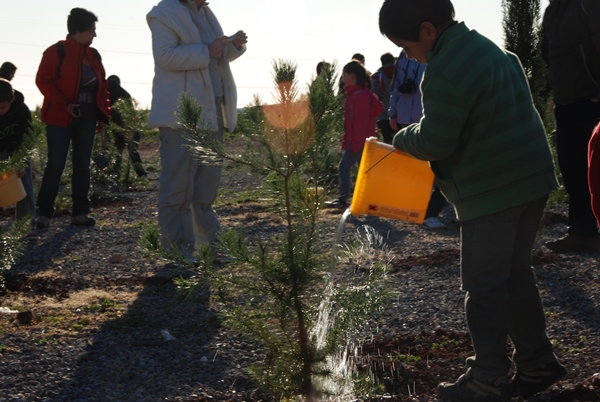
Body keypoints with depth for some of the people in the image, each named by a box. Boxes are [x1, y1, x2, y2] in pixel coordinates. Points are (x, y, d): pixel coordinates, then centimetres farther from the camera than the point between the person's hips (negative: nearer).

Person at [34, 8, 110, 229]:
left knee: (82, 164, 6)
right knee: (56, 163, -7)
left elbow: (102, 87, 15)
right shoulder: (57, 52, -8)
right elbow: (43, 81, -11)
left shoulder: (93, 55, 11)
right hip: (60, 117, -6)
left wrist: (103, 115, 9)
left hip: (87, 118, 6)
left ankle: (80, 213, 11)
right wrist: (64, 104, -18)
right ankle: (43, 213, 1)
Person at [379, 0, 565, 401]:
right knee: (516, 273, 18)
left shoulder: (446, 70, -21)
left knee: (484, 285, 0)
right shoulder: (483, 46, 11)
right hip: (533, 176, 10)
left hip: (493, 190, -10)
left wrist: (403, 137, 2)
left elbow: (434, 142, -19)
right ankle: (537, 363, 25)